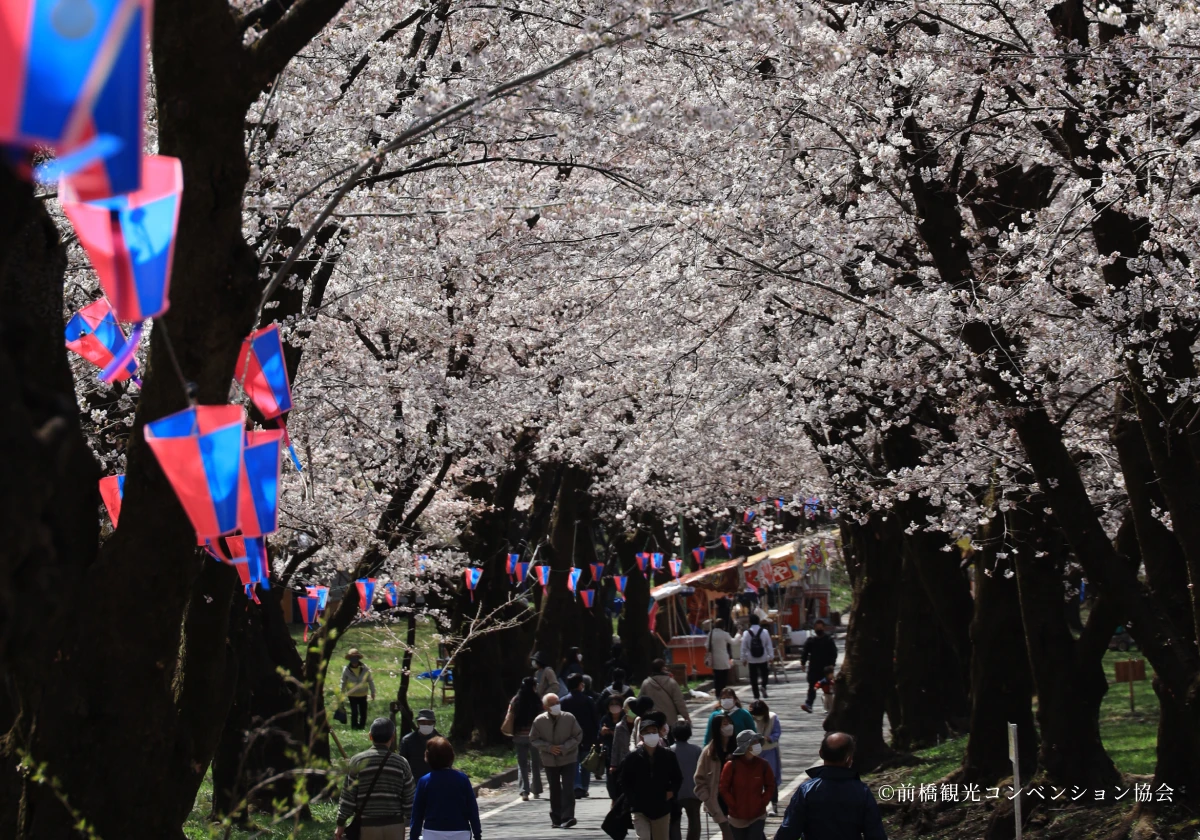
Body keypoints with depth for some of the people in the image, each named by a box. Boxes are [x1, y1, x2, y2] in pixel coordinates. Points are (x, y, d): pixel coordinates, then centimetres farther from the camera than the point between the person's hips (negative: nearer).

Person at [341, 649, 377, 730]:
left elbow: (370, 680, 2)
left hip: (363, 694, 2)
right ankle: (354, 726, 13)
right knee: (354, 712, -5)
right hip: (352, 695, -2)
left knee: (363, 712, 9)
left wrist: (372, 692, 5)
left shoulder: (365, 668, -8)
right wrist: (342, 694, 6)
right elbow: (343, 682, 2)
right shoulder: (346, 670, -9)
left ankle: (362, 726, 28)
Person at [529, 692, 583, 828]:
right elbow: (534, 739, -1)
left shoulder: (569, 718, -12)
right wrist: (549, 747, -15)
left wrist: (564, 748, -17)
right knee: (554, 790, 9)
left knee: (568, 788, -11)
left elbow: (578, 736, -4)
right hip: (550, 760, 2)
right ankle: (556, 819, 19)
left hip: (568, 758, -2)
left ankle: (567, 818, -14)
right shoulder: (539, 721, -9)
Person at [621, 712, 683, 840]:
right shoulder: (633, 757, -4)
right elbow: (625, 782, 4)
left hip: (662, 808, 2)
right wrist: (632, 799, -7)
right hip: (640, 809, -2)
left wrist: (672, 791, -5)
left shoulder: (668, 756, 0)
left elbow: (677, 778, 12)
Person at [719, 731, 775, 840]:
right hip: (737, 818, 0)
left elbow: (770, 787, 6)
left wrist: (762, 803, -3)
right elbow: (724, 789, -6)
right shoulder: (731, 766, -12)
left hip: (758, 817, 0)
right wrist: (734, 806, -9)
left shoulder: (763, 765, -5)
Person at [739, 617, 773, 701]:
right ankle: (763, 686, -5)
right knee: (764, 673, 20)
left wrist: (744, 659, 8)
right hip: (763, 659, 0)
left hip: (752, 660, 0)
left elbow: (744, 648, -2)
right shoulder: (764, 632, -7)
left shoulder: (746, 633, -7)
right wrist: (771, 657, 4)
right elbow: (769, 646, -3)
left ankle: (756, 695, 7)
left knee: (753, 678, 7)